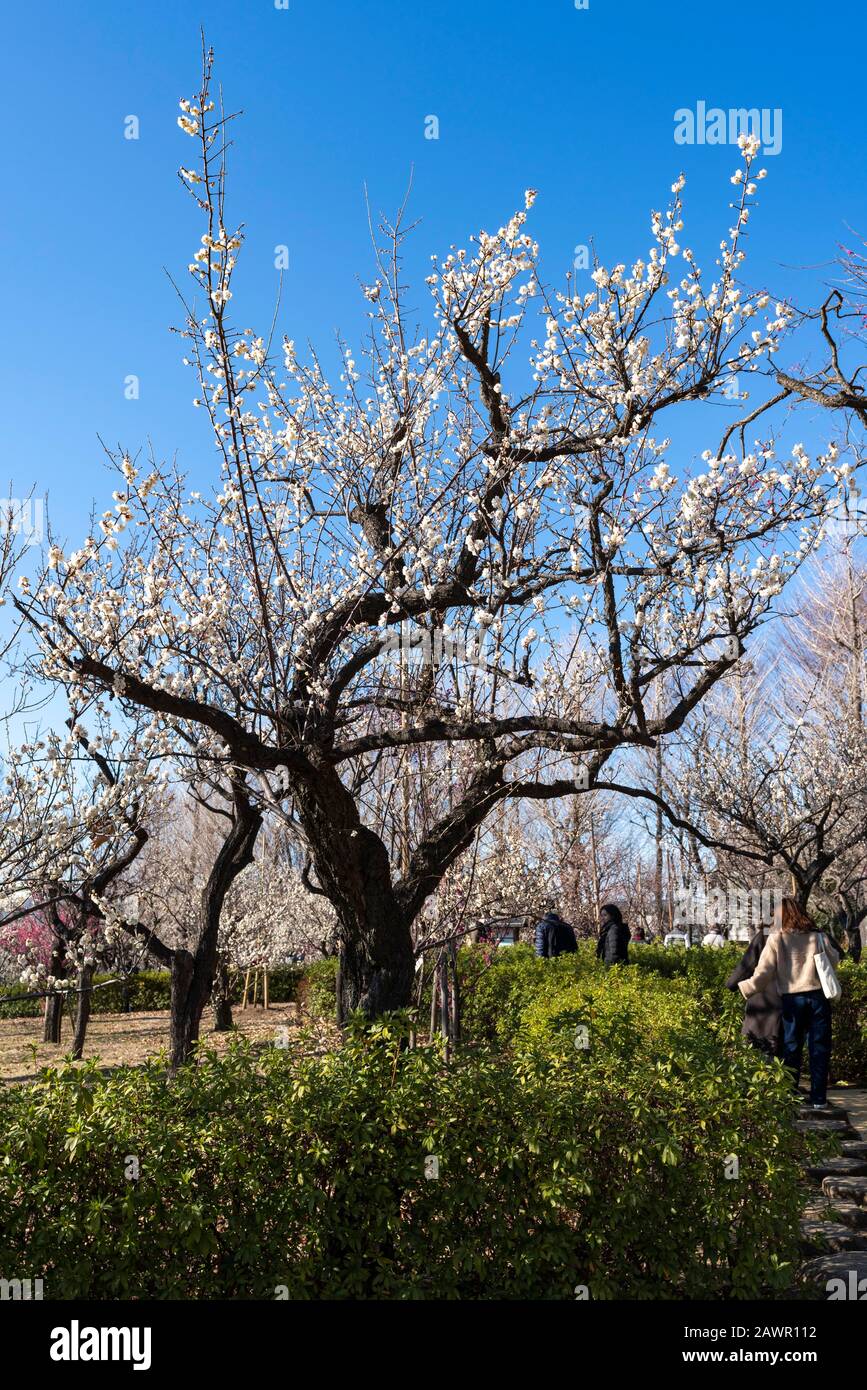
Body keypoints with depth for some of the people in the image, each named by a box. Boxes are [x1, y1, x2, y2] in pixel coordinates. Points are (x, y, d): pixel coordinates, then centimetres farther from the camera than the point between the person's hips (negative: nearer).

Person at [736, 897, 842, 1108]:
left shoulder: (776, 939, -3)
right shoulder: (817, 936, 4)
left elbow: (763, 973, -7)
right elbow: (833, 960, 17)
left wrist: (745, 989, 3)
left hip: (792, 998, -1)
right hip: (818, 996, 1)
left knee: (792, 1049, 8)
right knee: (819, 1048, 8)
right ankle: (818, 1098, 10)